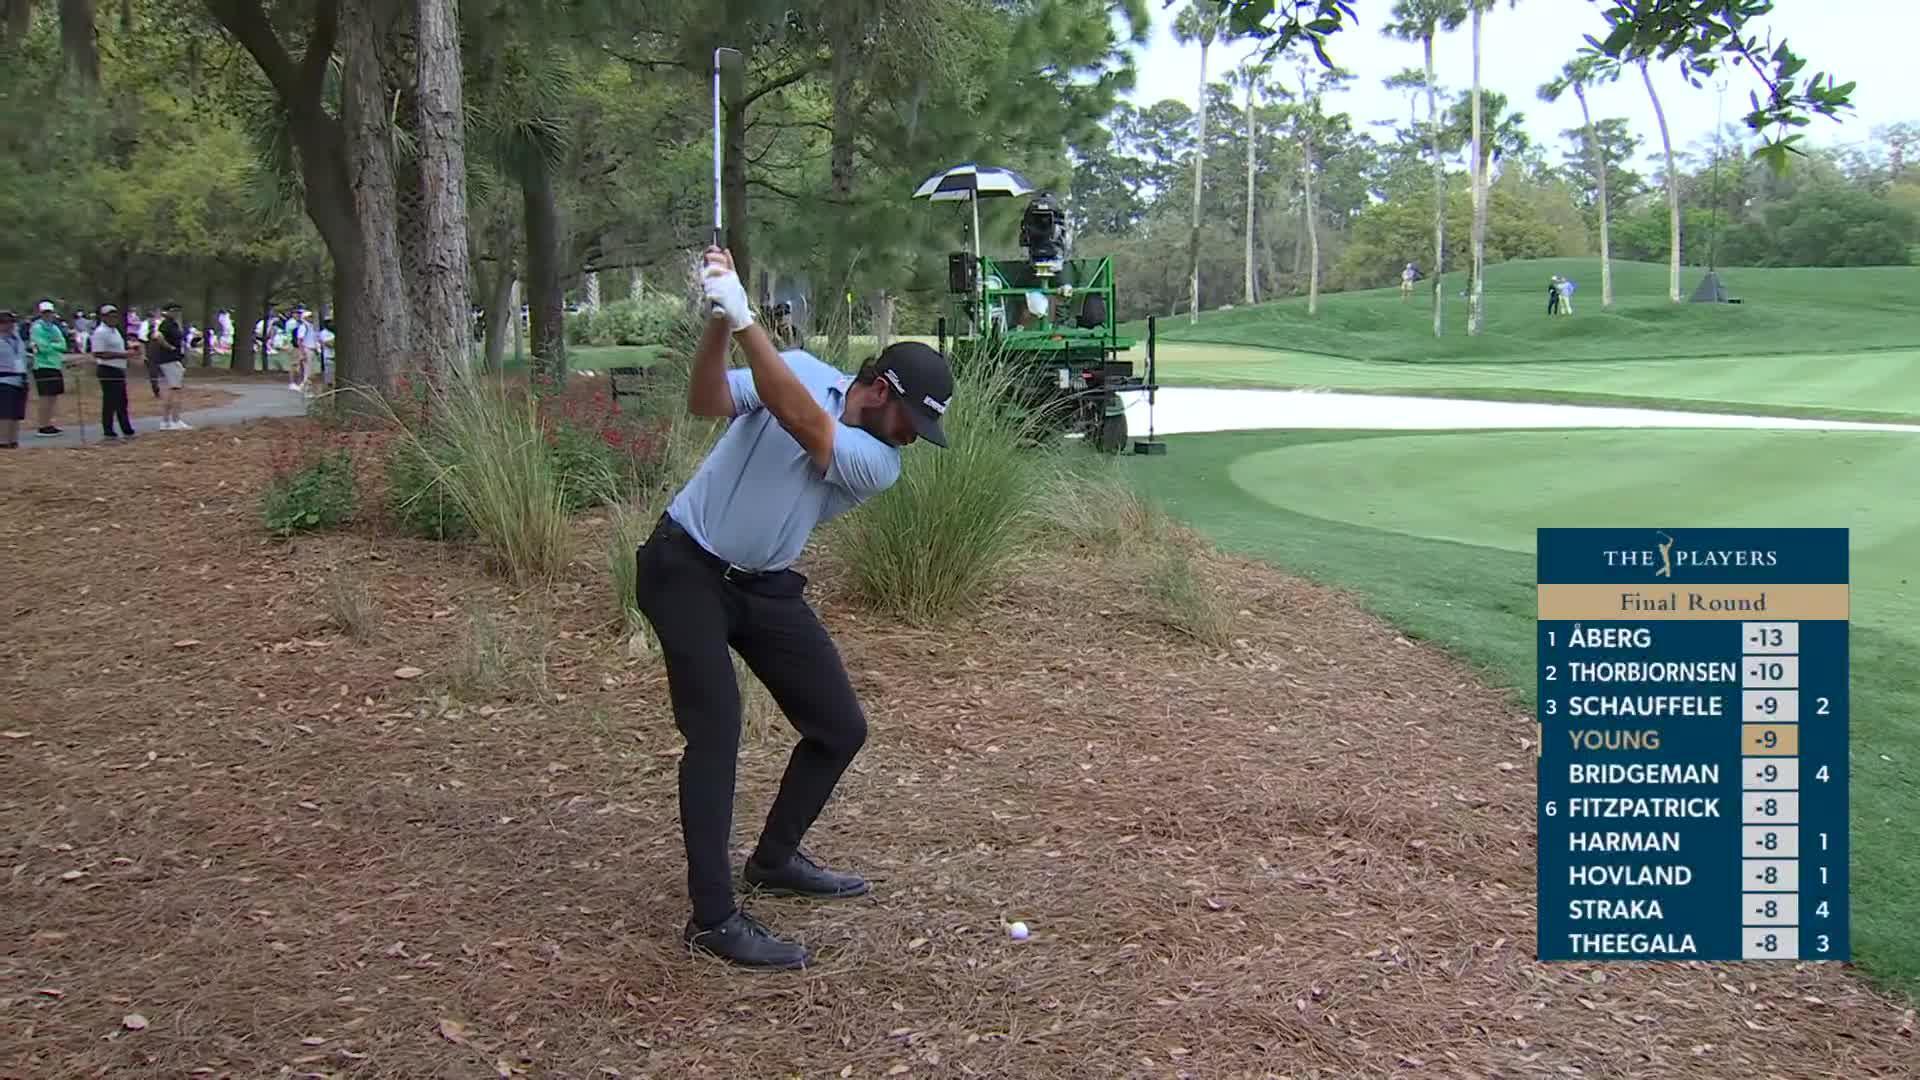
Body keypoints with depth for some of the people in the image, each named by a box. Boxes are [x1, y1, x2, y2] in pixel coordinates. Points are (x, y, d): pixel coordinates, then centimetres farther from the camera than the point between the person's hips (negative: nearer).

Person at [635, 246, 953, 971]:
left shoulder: (880, 465, -11)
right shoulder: (800, 368, -10)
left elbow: (803, 422, -29)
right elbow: (706, 403, -21)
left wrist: (745, 321, -37)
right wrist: (718, 325, -38)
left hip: (766, 587, 5)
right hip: (685, 569, -4)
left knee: (841, 728, 6)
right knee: (716, 728, -17)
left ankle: (774, 861, 28)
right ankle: (712, 917, -12)